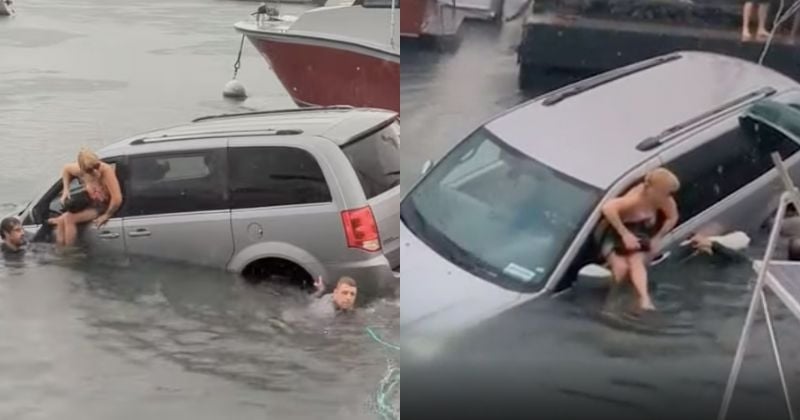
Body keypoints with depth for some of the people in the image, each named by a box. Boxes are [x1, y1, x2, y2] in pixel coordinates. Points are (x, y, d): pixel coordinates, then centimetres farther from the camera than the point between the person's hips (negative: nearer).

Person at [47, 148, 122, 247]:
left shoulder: (106, 170, -29)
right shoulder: (80, 170, -11)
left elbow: (117, 198, -34)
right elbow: (66, 169, 14)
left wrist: (106, 216, -21)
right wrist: (66, 190, 2)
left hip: (104, 208, -6)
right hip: (89, 205, 6)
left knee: (69, 219, -22)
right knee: (61, 221, -11)